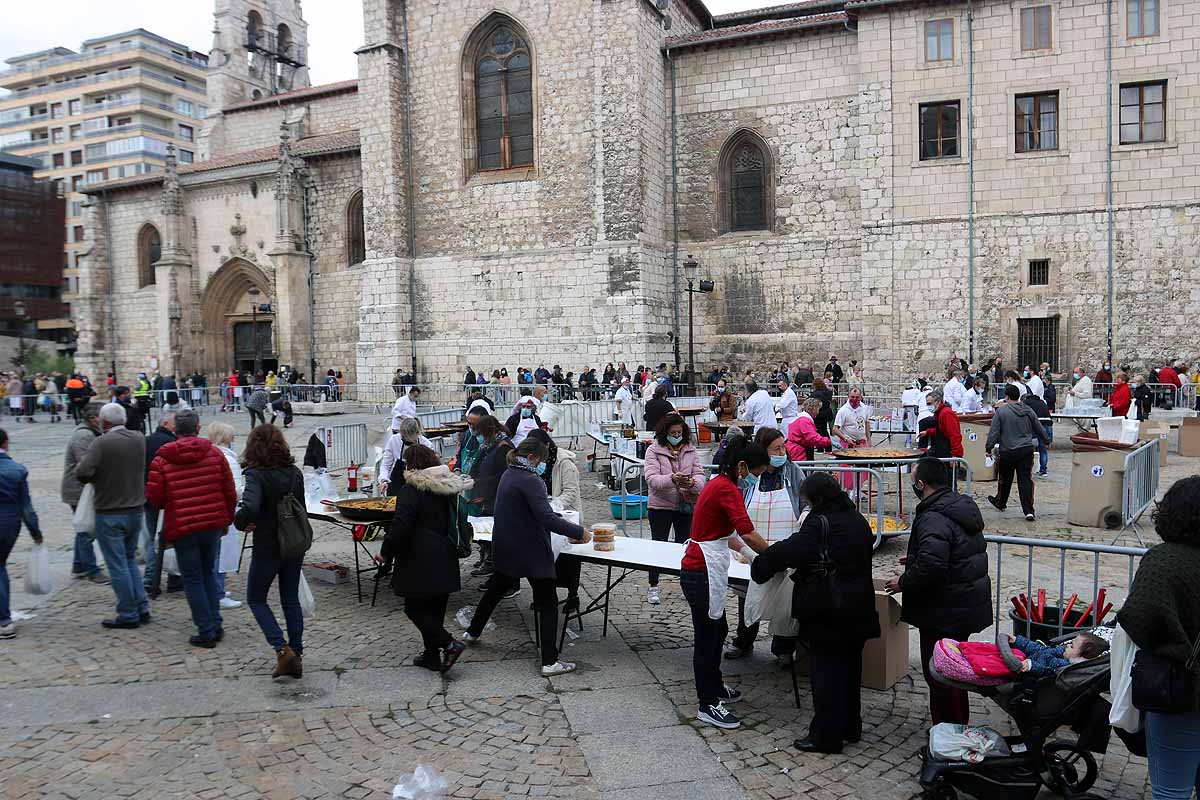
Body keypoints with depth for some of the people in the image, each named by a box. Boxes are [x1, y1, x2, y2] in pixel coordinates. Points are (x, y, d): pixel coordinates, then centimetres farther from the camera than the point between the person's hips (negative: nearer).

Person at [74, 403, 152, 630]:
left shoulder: (102, 443, -16)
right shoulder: (139, 439, 2)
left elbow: (82, 472, -25)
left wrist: (93, 479, -5)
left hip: (109, 513, -6)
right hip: (135, 510, 6)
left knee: (118, 566, 3)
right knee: (130, 560, 19)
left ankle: (129, 615, 8)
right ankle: (142, 608, 17)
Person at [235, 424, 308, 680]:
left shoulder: (256, 474, -17)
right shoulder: (294, 472, 2)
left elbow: (250, 508, -33)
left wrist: (240, 522, -13)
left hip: (268, 548, -5)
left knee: (256, 599, 13)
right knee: (291, 599, 15)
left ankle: (282, 650, -1)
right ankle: (297, 656, 17)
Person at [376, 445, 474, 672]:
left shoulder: (411, 491, -15)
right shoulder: (449, 487, 9)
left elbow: (400, 528, -19)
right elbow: (459, 521, 18)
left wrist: (386, 553, -8)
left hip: (421, 562, -8)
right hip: (445, 560, 8)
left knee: (415, 608, 2)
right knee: (436, 608, 14)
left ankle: (449, 644, -8)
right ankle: (432, 655, 20)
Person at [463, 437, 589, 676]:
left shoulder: (508, 475, 7)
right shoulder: (530, 480, -21)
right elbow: (547, 518, -28)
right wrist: (579, 533, -22)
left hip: (504, 547, 9)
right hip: (530, 550, -9)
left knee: (497, 588, 28)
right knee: (548, 603, -2)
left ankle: (473, 632, 45)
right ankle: (550, 662, -3)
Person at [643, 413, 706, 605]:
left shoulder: (690, 449, 5)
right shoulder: (654, 450, -6)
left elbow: (700, 474, -1)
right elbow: (651, 479, -16)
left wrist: (693, 483, -25)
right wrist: (672, 479, -34)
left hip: (686, 505, 3)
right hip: (661, 505, -3)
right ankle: (653, 587, 13)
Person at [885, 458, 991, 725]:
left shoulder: (934, 519, -25)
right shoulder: (963, 506, 8)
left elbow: (930, 568, -33)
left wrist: (903, 582, -16)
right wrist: (916, 560, 19)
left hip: (945, 610, -10)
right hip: (969, 602, 10)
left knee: (939, 675, 2)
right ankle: (960, 726, 37)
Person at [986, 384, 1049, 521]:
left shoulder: (1001, 411, -9)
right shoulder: (1028, 410, 4)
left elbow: (993, 432, -11)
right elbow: (1039, 429, 15)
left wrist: (989, 448, -3)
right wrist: (1046, 441, 32)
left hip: (1007, 451, -3)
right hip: (1027, 450, 3)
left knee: (1005, 479, 15)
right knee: (1025, 479, 2)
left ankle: (1000, 503, 35)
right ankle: (1028, 511, -4)